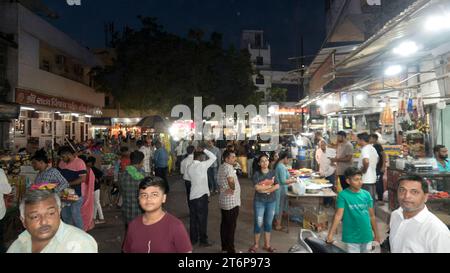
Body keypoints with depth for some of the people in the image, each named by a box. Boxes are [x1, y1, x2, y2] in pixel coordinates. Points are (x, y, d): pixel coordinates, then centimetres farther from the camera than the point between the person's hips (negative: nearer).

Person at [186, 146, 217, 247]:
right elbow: (213, 157, -6)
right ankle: (203, 241, 10)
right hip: (202, 195, -6)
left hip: (192, 196, 7)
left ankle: (193, 239, 21)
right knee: (202, 219, 2)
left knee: (193, 219, 12)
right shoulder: (202, 165, -12)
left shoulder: (189, 168, 7)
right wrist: (204, 149, 0)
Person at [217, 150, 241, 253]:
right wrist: (233, 189, -17)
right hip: (231, 202, -9)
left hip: (223, 201, 9)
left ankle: (224, 246, 27)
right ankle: (230, 249, 10)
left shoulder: (221, 167, 9)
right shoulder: (229, 167, -19)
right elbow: (231, 181, -34)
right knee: (231, 226, 1)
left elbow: (220, 183, 10)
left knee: (224, 224, 16)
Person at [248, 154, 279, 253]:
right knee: (258, 223, 2)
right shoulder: (256, 174, -9)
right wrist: (270, 186, -11)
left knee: (268, 223, 12)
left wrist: (265, 189, -17)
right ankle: (256, 244, 20)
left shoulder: (273, 172, 2)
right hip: (259, 201, -3)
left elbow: (277, 186, -5)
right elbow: (257, 188, -20)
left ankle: (267, 244, 26)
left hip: (271, 201, 3)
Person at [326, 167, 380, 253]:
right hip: (352, 238, -4)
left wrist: (376, 234, 11)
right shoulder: (343, 195, -13)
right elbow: (338, 215, -18)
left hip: (367, 235, 4)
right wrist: (330, 234, -27)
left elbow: (372, 216, 8)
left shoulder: (366, 194, 0)